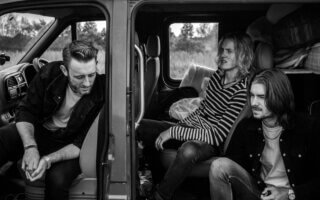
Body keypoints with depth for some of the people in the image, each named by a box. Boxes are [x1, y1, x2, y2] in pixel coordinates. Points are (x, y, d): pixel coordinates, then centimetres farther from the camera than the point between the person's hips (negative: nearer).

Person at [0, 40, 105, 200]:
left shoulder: (101, 95, -23)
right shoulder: (50, 73, -16)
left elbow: (83, 143, -18)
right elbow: (26, 111, -9)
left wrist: (49, 159, -32)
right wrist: (30, 147, -28)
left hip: (69, 144, -2)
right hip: (38, 132, 3)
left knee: (57, 179, -33)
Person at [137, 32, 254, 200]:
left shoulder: (244, 90, -20)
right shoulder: (218, 75, 3)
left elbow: (217, 135, -23)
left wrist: (174, 132, -23)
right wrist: (178, 126, 6)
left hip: (211, 142, -8)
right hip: (192, 126, 8)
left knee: (188, 150, -42)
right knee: (141, 127, 0)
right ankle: (157, 179, 17)